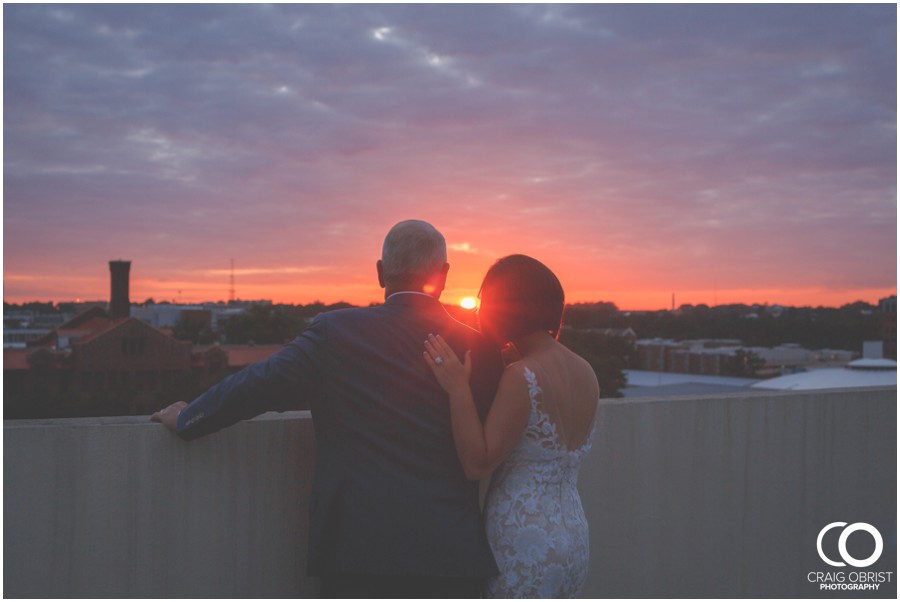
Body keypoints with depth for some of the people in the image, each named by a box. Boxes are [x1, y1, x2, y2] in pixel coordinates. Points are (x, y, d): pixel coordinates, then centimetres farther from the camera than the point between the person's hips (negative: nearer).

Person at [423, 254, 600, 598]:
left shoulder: (521, 376, -19)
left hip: (523, 547, -8)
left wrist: (458, 390, -18)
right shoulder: (586, 373, 5)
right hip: (574, 540, 8)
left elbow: (477, 465, -19)